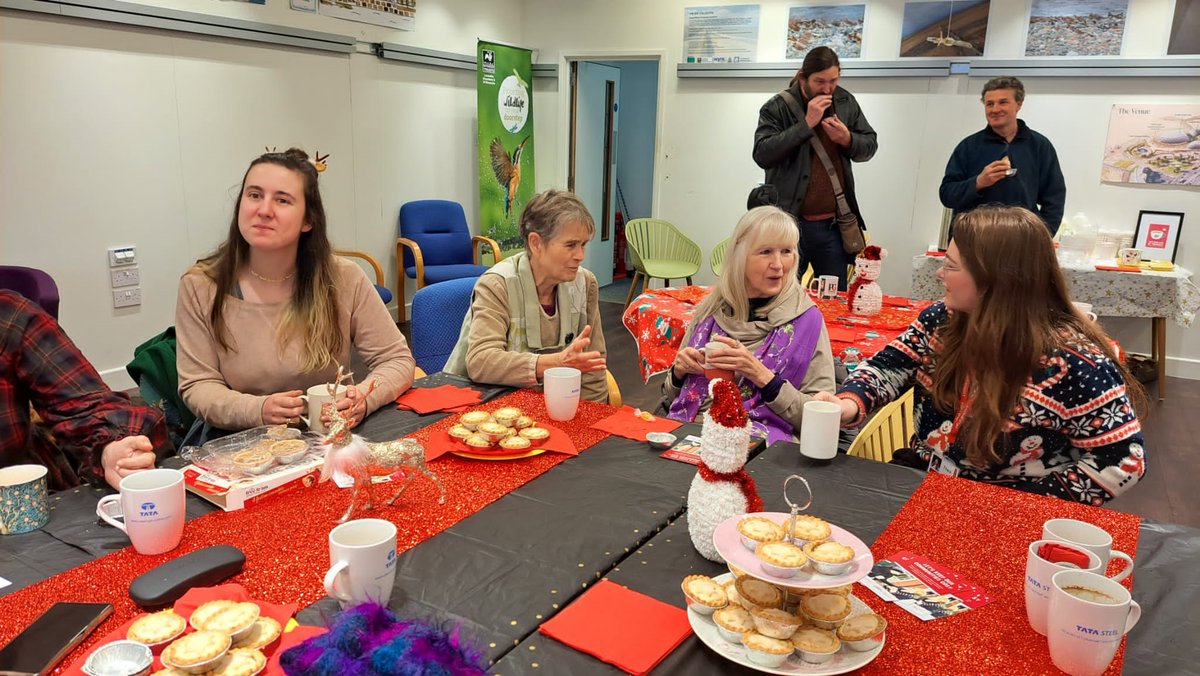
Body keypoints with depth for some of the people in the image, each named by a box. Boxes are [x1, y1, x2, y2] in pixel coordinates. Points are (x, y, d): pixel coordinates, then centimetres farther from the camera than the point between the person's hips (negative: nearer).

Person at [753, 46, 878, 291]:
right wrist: (806, 124, -19)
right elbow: (762, 155, -16)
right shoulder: (777, 108, -4)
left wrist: (848, 140, -8)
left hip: (833, 224, 4)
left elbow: (870, 146, 15)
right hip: (790, 222, -4)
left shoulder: (846, 102, 9)